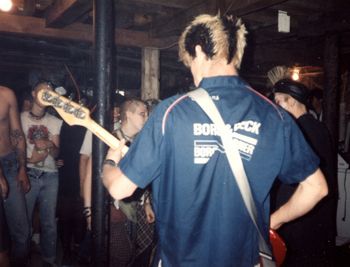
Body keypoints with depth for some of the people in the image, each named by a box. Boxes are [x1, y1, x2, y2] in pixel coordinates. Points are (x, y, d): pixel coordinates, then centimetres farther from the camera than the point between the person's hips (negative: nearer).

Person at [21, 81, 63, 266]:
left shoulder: (55, 122, 12)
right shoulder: (21, 118, 5)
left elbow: (56, 153, 7)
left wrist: (50, 146, -15)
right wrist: (29, 160, -14)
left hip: (50, 175, 2)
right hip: (28, 174, -2)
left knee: (49, 221, 4)